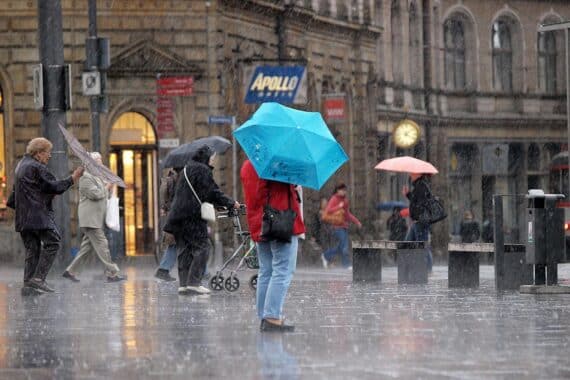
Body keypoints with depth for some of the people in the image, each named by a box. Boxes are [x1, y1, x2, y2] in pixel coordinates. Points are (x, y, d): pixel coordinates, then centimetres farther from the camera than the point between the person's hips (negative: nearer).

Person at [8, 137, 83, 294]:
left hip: (24, 217, 10)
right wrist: (72, 179, -7)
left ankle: (28, 284, 5)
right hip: (39, 215, -10)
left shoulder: (22, 165, 21)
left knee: (32, 249, 10)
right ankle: (38, 279, -14)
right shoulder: (37, 167, -11)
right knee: (52, 242, -7)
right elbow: (53, 186, -14)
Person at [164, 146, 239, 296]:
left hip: (178, 214, 9)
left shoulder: (187, 169, 20)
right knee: (202, 247, -4)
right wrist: (231, 203, 1)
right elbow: (213, 193, -12)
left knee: (184, 249, 9)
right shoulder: (203, 170, -8)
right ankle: (193, 283, -11)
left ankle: (183, 284, 6)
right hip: (193, 216, -9)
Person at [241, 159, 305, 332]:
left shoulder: (246, 167, 11)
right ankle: (273, 317, -15)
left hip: (258, 226, 8)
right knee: (283, 272, -7)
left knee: (265, 272, 14)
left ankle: (264, 317, 14)